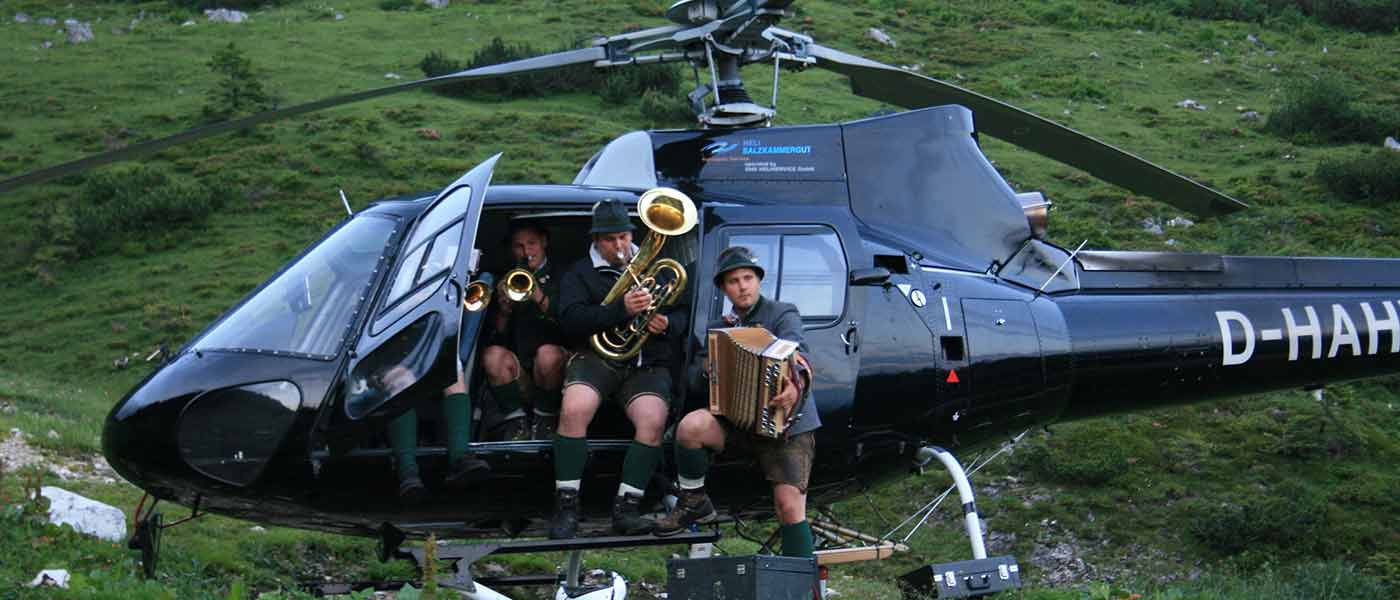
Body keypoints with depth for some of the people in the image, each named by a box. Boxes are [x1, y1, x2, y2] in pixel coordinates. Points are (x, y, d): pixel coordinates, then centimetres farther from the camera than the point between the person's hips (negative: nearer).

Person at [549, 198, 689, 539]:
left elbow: (683, 316, 18)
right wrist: (621, 310, -20)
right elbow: (570, 320, -8)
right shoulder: (580, 273, 11)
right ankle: (566, 507, -24)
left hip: (647, 365, 2)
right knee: (574, 410, -31)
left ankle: (626, 509, -21)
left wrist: (668, 325, -8)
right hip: (596, 357, -2)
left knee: (653, 421, -27)